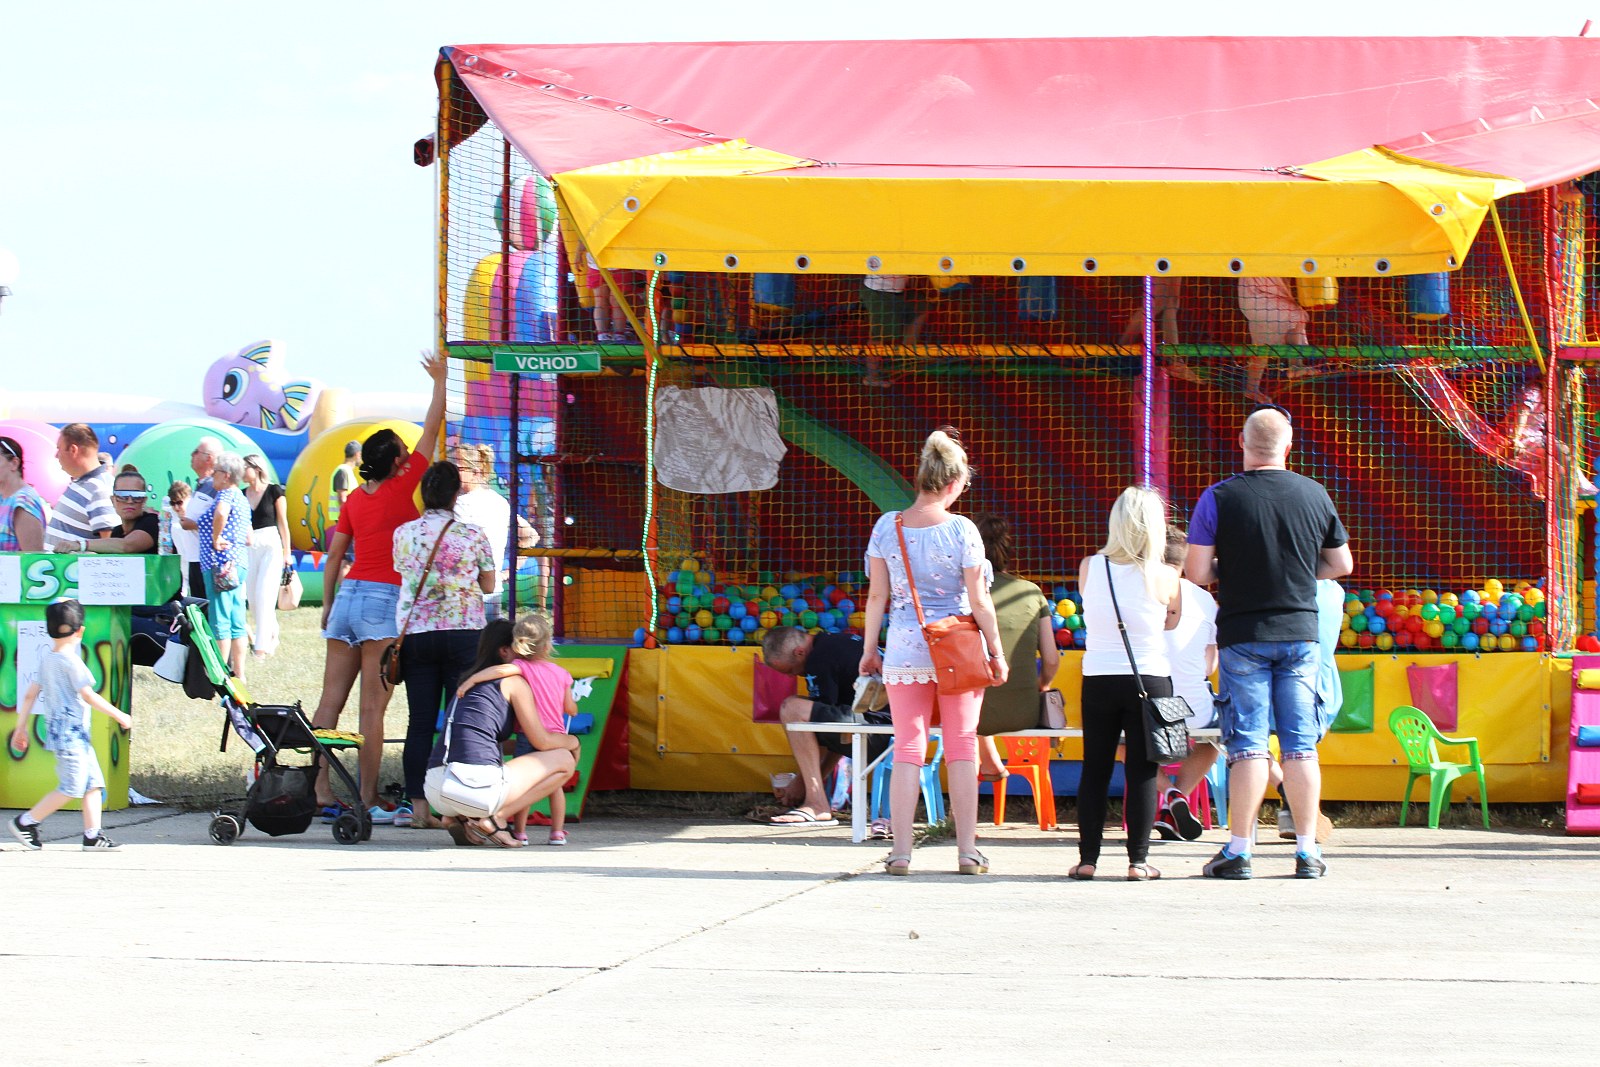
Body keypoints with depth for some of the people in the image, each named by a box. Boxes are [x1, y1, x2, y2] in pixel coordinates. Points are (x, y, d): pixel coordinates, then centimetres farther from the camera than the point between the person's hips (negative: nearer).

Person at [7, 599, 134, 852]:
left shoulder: (46, 659, 11)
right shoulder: (71, 661, -14)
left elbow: (30, 695, 14)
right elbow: (88, 696, -16)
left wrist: (21, 727, 21)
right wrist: (119, 716, -8)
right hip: (71, 734, -9)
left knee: (94, 783, 7)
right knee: (71, 787, -7)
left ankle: (93, 835, 4)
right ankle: (26, 822, -1)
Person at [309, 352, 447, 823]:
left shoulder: (355, 498, 10)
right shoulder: (400, 489, -5)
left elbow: (334, 554, 13)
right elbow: (431, 431, 3)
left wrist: (327, 603, 22)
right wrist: (440, 381, 15)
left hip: (348, 595, 6)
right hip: (384, 599, -6)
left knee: (331, 700, 3)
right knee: (373, 705, -7)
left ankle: (320, 792, 1)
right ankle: (368, 801, -8)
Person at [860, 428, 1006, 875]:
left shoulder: (886, 527, -1)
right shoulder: (961, 530, -8)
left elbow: (877, 595, 4)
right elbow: (978, 600, -5)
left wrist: (869, 648, 14)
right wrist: (996, 653, 4)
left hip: (905, 651, 2)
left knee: (908, 749, 4)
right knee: (962, 747, 6)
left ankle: (901, 851, -1)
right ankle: (967, 850, 6)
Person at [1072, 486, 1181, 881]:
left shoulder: (1089, 568, -4)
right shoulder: (1163, 577, -9)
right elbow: (1171, 623, 6)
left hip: (1098, 681, 2)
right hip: (1149, 680, -2)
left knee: (1095, 770, 10)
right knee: (1142, 772, 3)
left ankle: (1087, 859, 9)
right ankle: (1138, 860, 2)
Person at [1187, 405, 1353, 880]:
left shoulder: (1219, 498, -7)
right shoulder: (1314, 495, 1)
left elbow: (1197, 572, -8)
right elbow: (1341, 564, 11)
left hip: (1243, 637, -2)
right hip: (1301, 635, 2)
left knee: (1248, 746, -1)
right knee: (1301, 746, 5)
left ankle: (1239, 850, -1)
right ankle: (1308, 850, 6)